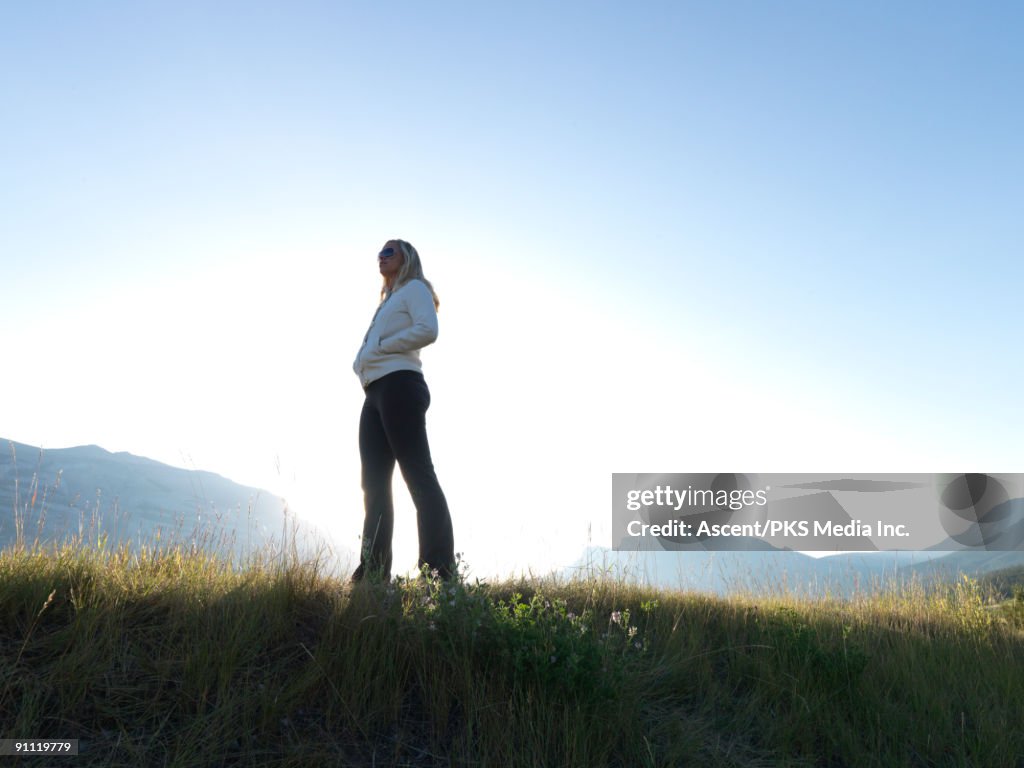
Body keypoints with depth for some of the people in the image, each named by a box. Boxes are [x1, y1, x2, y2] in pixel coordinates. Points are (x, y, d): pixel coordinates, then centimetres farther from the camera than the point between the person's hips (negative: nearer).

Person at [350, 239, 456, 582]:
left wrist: (379, 346, -9)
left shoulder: (414, 288, 6)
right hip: (376, 392, 9)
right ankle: (373, 573, 5)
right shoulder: (388, 302, 31)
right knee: (375, 483, 3)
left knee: (418, 476, -14)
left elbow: (427, 329, -13)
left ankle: (441, 572, -14)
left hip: (399, 386, -9)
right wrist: (362, 360, 5)